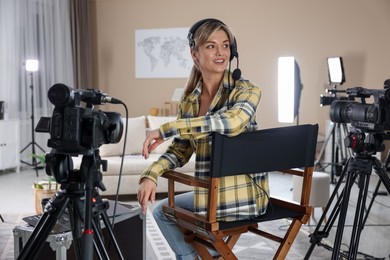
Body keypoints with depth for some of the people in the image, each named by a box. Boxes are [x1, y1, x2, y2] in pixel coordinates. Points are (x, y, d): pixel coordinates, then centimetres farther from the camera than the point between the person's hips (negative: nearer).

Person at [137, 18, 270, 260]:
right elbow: (181, 149, 7)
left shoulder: (246, 90, -14)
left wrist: (165, 129, -31)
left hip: (243, 194, -6)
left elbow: (231, 121, -35)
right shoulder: (190, 99, 4)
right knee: (162, 211, 19)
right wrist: (151, 174, -12)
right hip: (214, 192, 6)